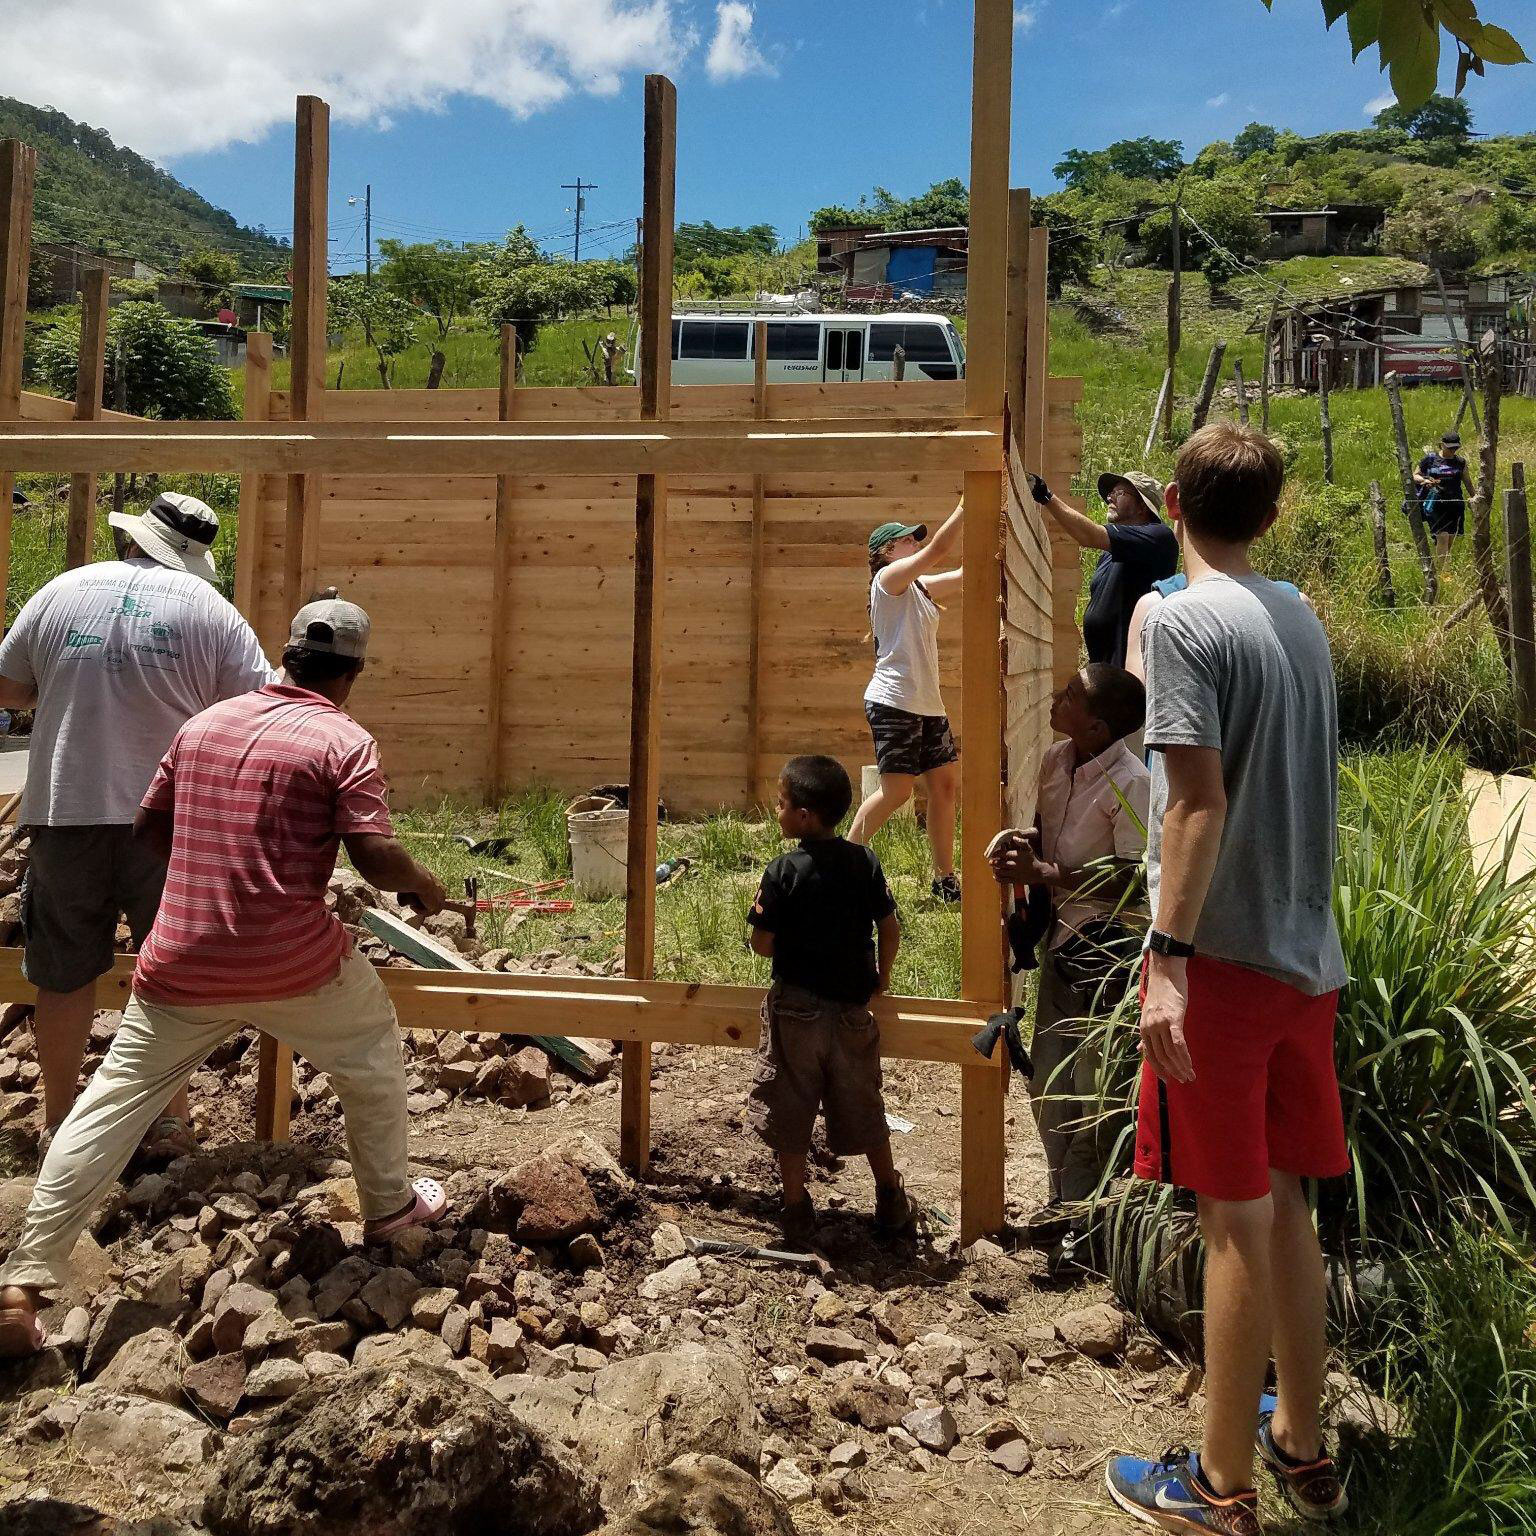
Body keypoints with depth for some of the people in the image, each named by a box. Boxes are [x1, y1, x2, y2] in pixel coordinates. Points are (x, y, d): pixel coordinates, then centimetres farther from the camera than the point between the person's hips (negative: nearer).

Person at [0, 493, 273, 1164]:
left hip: (66, 811, 2)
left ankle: (58, 1121, 27)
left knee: (64, 973, 15)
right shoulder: (209, 609, -5)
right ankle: (169, 1116, 24)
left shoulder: (61, 592, 2)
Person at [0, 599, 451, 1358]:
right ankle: (389, 1205, 35)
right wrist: (426, 886, 8)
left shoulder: (203, 724, 10)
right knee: (372, 1059, 23)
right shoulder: (344, 740, -6)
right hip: (294, 963, -3)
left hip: (179, 966, 4)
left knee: (107, 1109, 10)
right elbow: (377, 859, -13)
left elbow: (148, 829, 17)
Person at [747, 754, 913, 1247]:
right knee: (861, 1105, 18)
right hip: (852, 1007, 4)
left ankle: (797, 1210, 16)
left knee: (790, 1112, 10)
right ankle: (891, 1201, 29)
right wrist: (882, 974, 14)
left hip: (795, 1008, -4)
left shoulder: (785, 870, -16)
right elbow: (890, 927, -1)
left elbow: (760, 941, -14)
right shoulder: (865, 861, -4)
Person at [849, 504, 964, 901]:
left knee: (946, 785, 5)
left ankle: (944, 878, 13)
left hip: (928, 705, 9)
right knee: (896, 791, -11)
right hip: (893, 702, -9)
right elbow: (937, 549, -17)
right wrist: (965, 506, -13)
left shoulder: (921, 587, 19)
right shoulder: (888, 578, -5)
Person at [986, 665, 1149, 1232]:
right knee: (1047, 1076, 16)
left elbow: (1132, 881, -22)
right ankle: (1062, 1189, 32)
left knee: (1092, 1083, 2)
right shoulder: (1055, 761, 2)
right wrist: (1020, 842, -8)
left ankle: (1079, 1198, 18)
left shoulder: (1131, 782, -20)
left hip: (1104, 944, -8)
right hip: (1061, 935, 8)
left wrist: (1041, 874, -24)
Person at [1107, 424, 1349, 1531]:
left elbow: (1200, 801, -20)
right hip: (1308, 950, 7)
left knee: (1235, 1217, 1)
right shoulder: (1302, 619, 11)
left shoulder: (1181, 619, -12)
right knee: (1285, 1204, 17)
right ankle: (1301, 1445, 31)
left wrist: (1170, 958, -20)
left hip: (1223, 953, -7)